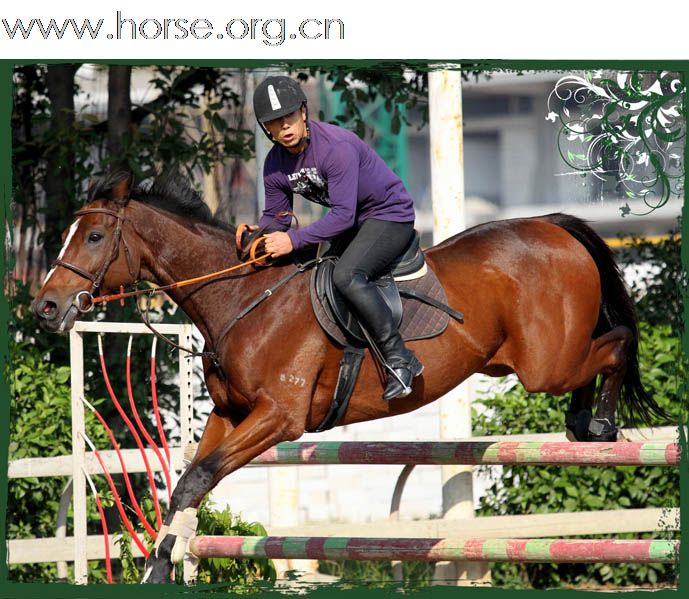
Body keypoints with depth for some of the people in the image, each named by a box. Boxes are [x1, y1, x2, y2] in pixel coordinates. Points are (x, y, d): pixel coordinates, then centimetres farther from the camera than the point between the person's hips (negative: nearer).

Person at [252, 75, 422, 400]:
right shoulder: (275, 165, -5)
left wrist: (293, 240, -37)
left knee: (346, 275, -32)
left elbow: (343, 215, -33)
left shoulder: (336, 147, -29)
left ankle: (400, 359, -27)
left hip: (390, 214, -9)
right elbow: (275, 217, 6)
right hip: (351, 220, 9)